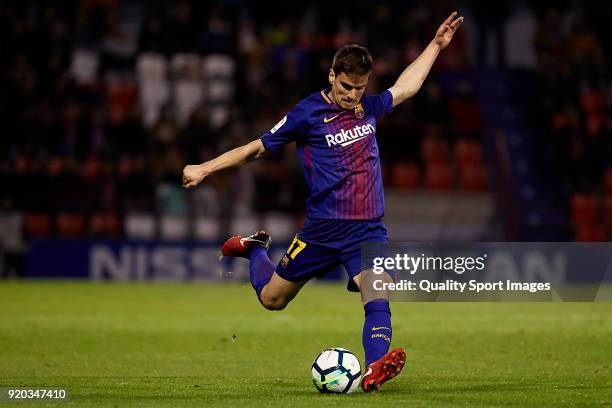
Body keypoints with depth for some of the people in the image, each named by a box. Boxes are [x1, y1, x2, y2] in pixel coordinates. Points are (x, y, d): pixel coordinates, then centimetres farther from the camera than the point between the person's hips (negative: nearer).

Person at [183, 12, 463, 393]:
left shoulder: (368, 108, 8)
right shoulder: (308, 113, -7)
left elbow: (405, 88, 26)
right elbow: (258, 147, 1)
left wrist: (436, 45, 28)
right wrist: (204, 168, 0)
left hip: (368, 229, 2)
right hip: (323, 229, -2)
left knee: (377, 298, -23)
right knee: (272, 298, 11)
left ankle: (375, 368, -37)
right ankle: (254, 248, 41)